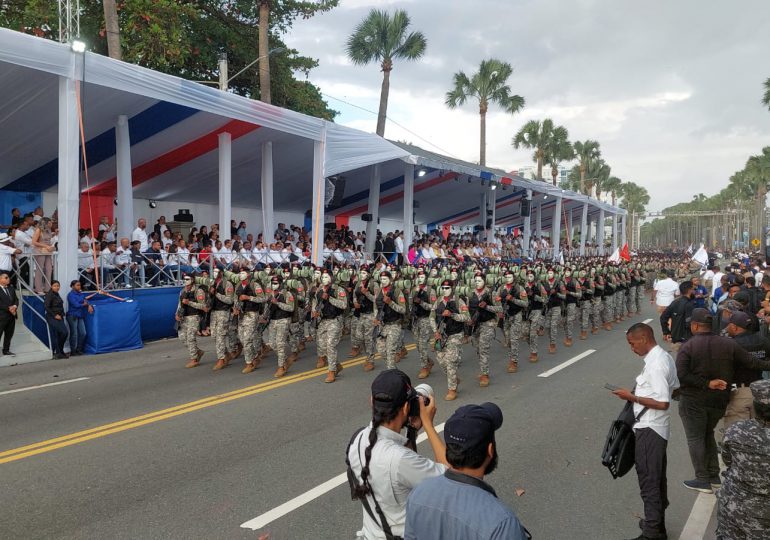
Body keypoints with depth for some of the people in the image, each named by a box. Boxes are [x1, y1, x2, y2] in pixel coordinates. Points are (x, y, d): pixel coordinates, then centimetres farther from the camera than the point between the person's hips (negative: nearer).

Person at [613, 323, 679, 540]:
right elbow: (674, 389, 17)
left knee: (648, 480, 2)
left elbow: (663, 403, -27)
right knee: (657, 477, 22)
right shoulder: (664, 356, 6)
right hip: (657, 427, 10)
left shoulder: (655, 365, -25)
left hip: (650, 429, -10)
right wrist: (642, 393, 13)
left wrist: (632, 397, -20)